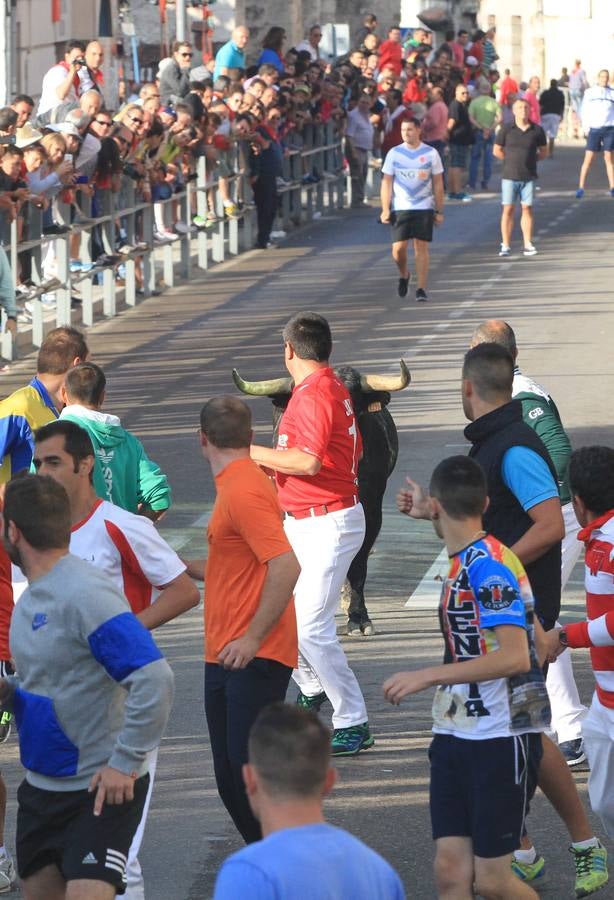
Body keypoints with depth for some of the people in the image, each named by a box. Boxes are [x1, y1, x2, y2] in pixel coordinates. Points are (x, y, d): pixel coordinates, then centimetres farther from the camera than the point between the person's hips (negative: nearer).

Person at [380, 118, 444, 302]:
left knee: (421, 247, -5)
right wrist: (385, 209, -3)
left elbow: (438, 184, 7)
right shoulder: (394, 154, 4)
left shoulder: (431, 154, 2)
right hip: (400, 208, 1)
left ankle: (421, 289, -1)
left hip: (424, 207, -1)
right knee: (399, 248, -5)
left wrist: (439, 211, 4)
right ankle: (403, 275, 24)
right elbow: (386, 182, 5)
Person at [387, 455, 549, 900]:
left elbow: (515, 657, -27)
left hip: (500, 740, -9)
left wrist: (427, 676, -25)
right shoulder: (465, 560, 12)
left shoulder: (488, 565, -17)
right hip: (455, 735, 9)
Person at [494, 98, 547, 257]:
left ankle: (528, 245, 8)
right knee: (508, 209, -1)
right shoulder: (506, 130, -1)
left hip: (529, 177, 1)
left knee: (527, 209, 3)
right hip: (509, 176, -1)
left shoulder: (537, 130, 2)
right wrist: (511, 160, 2)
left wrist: (531, 159, 1)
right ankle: (505, 245, 1)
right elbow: (497, 151, 6)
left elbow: (544, 152, 12)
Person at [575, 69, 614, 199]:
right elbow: (584, 111, 9)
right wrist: (585, 127, -2)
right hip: (594, 129, -1)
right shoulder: (589, 92, 8)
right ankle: (581, 187, -3)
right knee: (588, 159, -5)